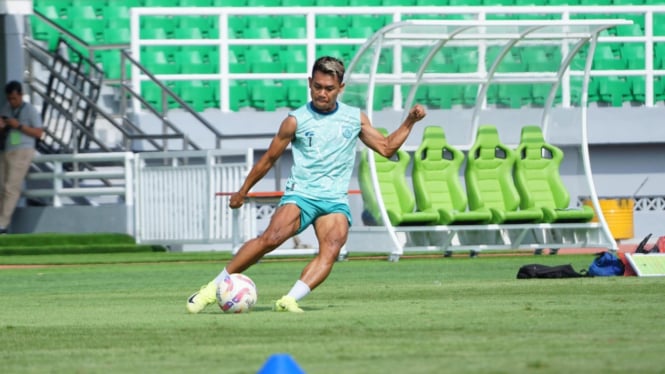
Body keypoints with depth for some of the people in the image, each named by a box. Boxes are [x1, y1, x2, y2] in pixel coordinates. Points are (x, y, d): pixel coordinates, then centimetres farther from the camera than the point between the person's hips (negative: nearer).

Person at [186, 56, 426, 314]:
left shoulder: (355, 118, 11)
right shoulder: (296, 121, 3)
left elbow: (386, 148, 18)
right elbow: (269, 159, 13)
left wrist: (410, 122, 5)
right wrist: (242, 192, 19)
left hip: (336, 200, 3)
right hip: (300, 195, -3)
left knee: (332, 249, -28)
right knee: (272, 237, -27)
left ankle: (289, 301, -37)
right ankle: (214, 287, -19)